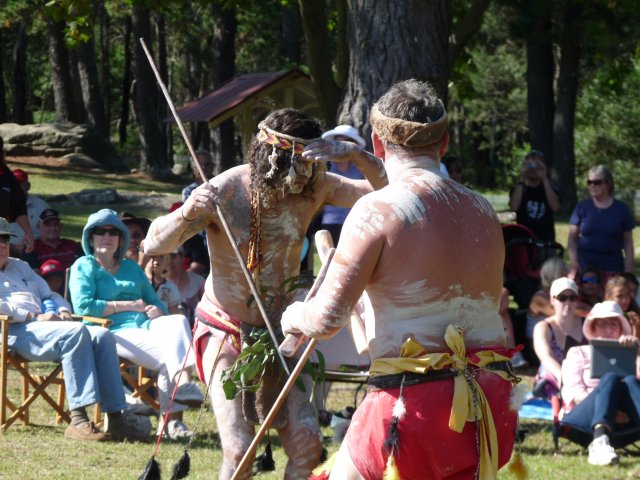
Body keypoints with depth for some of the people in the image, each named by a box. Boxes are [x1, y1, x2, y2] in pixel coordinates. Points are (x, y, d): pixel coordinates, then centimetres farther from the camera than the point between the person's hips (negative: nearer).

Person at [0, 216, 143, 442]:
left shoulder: (20, 266, 34)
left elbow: (49, 294, 34)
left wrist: (63, 310, 11)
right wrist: (34, 317, -16)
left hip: (42, 325, 8)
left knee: (102, 335, -17)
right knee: (75, 332, -33)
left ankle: (115, 419, -24)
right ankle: (78, 420, -40)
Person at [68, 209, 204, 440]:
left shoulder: (132, 267, 30)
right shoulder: (84, 266, 11)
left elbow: (154, 300, 28)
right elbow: (83, 306, -6)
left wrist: (157, 311, 0)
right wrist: (130, 305, -5)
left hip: (145, 325, 5)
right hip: (115, 332, -5)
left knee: (177, 321, -30)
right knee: (167, 355, -32)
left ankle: (182, 383, -44)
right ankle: (173, 420, -40)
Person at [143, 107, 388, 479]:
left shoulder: (314, 188, -10)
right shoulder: (225, 192, -20)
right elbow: (154, 245, -21)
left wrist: (356, 155, -33)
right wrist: (185, 216, -43)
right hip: (226, 333, -3)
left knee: (307, 445, -8)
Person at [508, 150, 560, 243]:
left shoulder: (548, 188, 11)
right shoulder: (518, 189, 8)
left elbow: (555, 206, -10)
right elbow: (514, 207, -13)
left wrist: (545, 179, -10)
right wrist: (521, 180, -10)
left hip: (546, 240, 1)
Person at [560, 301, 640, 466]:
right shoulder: (578, 353, 25)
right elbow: (574, 392, 6)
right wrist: (607, 409, -12)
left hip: (622, 416, 2)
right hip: (582, 414, -2)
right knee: (611, 378, -32)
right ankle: (600, 443, -61)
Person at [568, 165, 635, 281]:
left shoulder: (621, 209, 6)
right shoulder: (582, 207, 8)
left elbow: (628, 243, 9)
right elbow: (572, 238, 8)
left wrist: (628, 271, 3)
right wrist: (574, 263, -4)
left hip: (612, 269, -1)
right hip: (585, 266, 1)